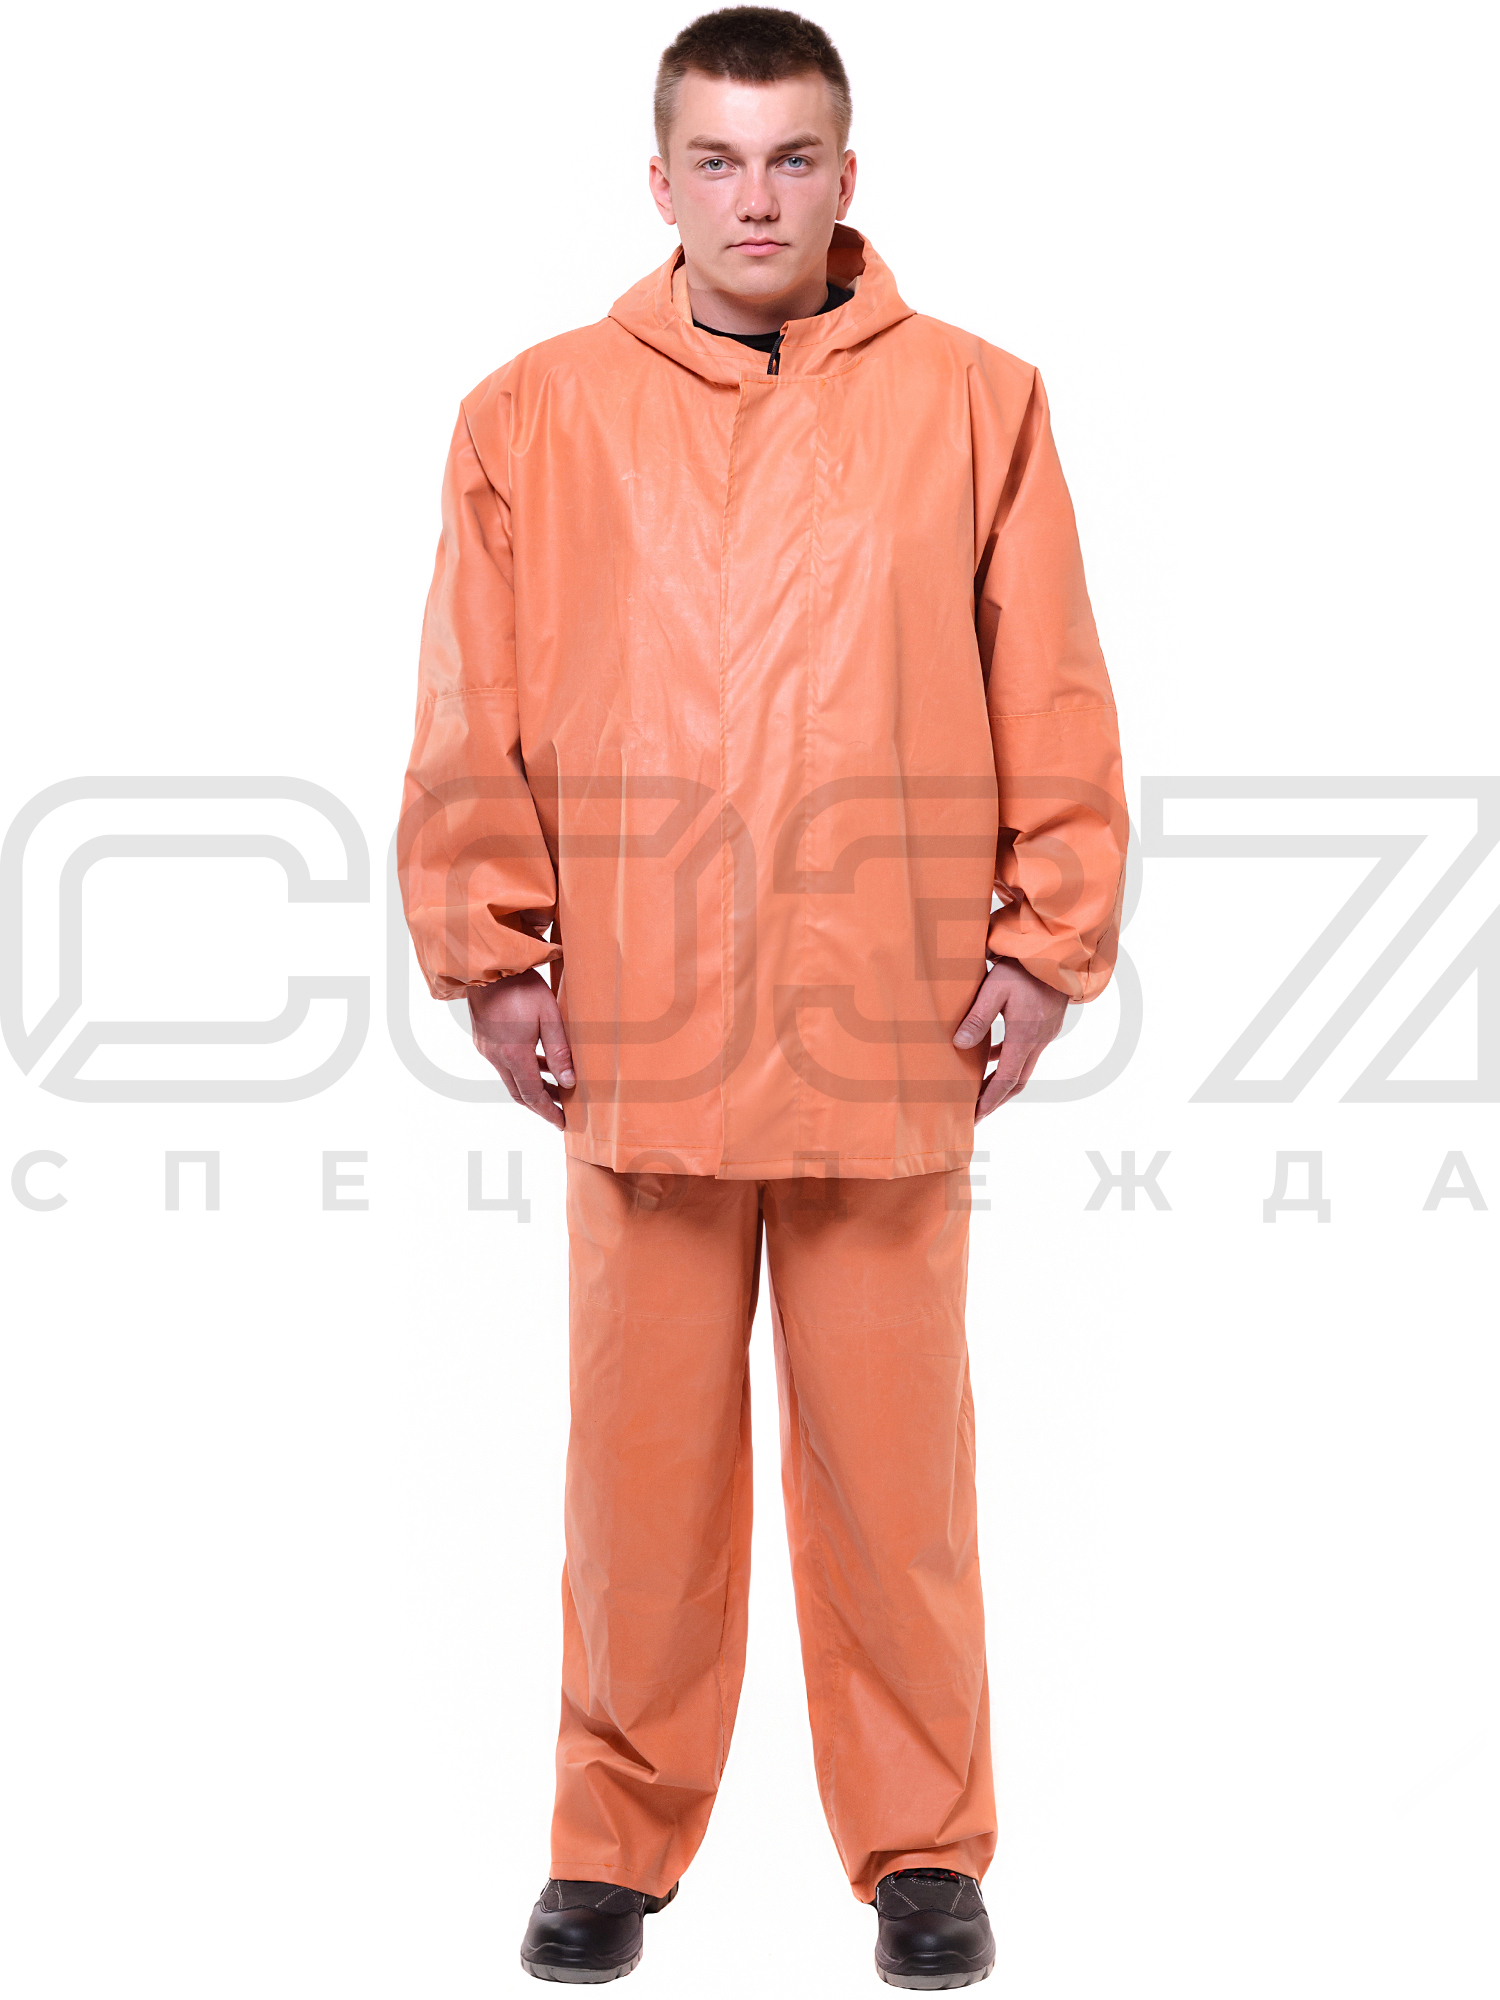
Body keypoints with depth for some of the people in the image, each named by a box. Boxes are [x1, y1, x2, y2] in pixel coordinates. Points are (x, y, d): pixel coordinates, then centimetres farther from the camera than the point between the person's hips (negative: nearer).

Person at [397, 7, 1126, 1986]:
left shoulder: (974, 404, 4)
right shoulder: (536, 415, 5)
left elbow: (1052, 705, 4)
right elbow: (475, 725, 6)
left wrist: (1046, 944, 0)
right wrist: (490, 956, 1)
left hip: (891, 1034, 0)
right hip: (636, 1033, 1)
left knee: (894, 1457, 6)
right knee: (643, 1453, 8)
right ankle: (617, 1841, 24)